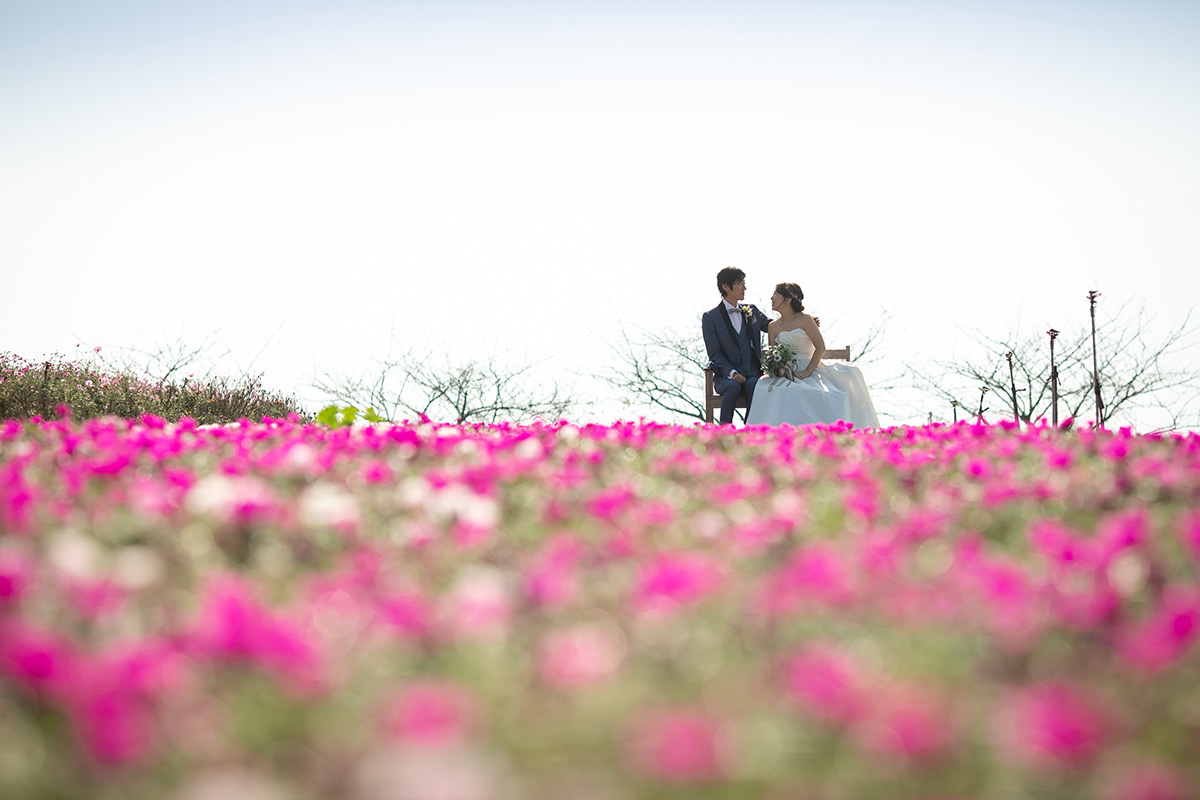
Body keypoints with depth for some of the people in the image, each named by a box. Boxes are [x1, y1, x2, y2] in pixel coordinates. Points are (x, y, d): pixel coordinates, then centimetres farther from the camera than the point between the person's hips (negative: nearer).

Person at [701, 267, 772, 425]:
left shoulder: (752, 310, 15)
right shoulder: (710, 317, 2)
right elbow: (714, 353, -4)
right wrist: (732, 373, -19)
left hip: (753, 374, 2)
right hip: (726, 376, -2)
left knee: (753, 385, -33)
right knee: (733, 386, -36)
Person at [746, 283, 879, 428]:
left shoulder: (804, 320, 1)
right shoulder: (773, 326, 14)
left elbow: (820, 347, -4)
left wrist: (808, 371, -16)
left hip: (808, 371, -3)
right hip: (784, 373, 3)